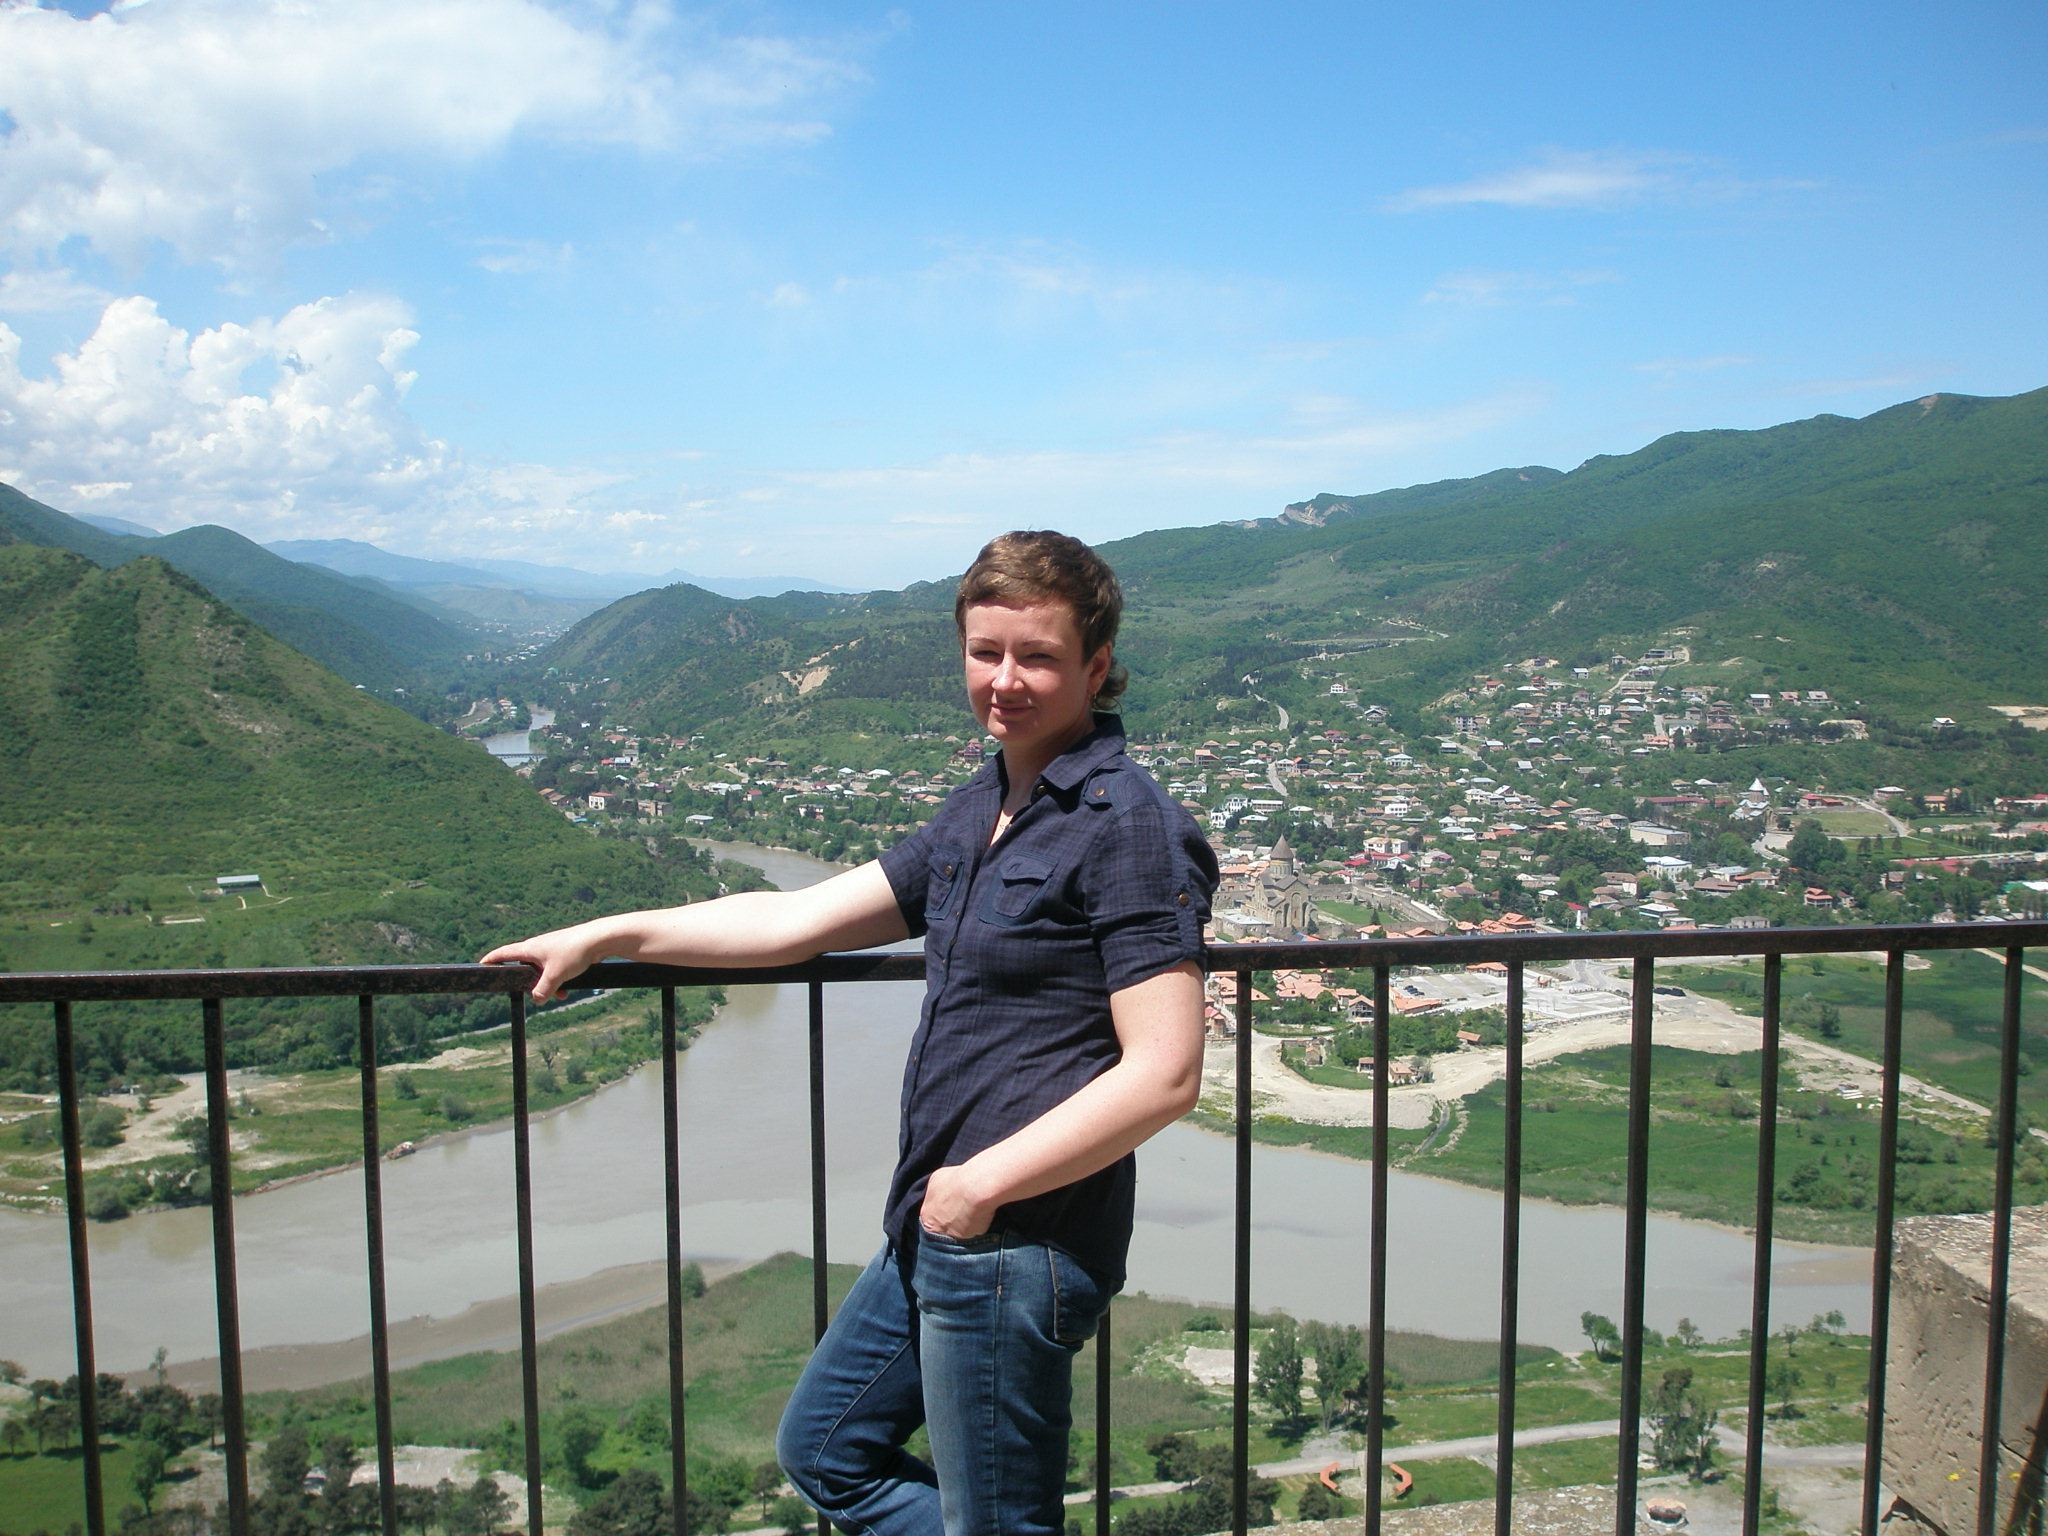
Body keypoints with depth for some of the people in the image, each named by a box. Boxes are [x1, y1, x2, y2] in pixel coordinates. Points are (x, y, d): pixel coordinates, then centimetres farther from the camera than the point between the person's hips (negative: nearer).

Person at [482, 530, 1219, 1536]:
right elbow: (802, 919, 15)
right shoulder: (980, 808, 11)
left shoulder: (1128, 825, -16)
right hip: (933, 1231, 10)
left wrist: (983, 1182, -17)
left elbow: (1163, 1075, -22)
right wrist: (605, 936, 15)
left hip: (1020, 1243, -10)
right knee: (823, 1451, 24)